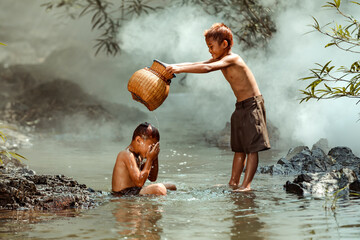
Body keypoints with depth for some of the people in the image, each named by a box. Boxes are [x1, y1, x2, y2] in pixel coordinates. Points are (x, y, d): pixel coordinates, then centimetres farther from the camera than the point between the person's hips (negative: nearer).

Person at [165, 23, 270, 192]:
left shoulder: (232, 59, -18)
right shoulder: (219, 60, 10)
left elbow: (207, 68, -32)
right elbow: (196, 64, 6)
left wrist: (180, 69, -32)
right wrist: (172, 66, -6)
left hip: (253, 105, -10)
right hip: (240, 108, 10)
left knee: (252, 148, -9)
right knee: (239, 148, 12)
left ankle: (247, 185, -13)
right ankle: (234, 182, 17)